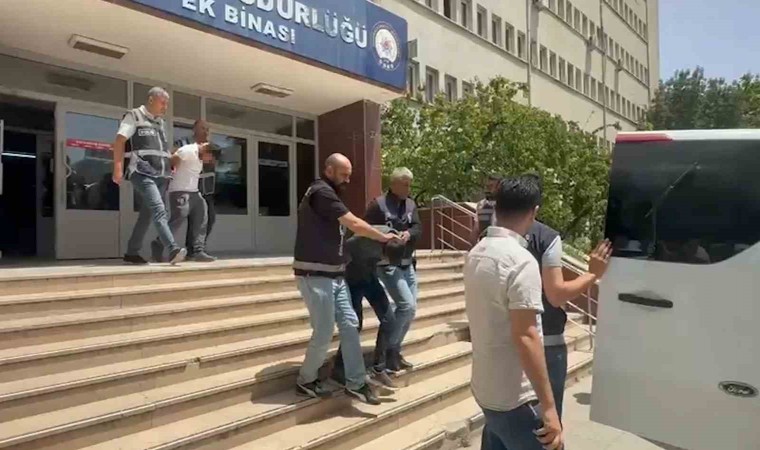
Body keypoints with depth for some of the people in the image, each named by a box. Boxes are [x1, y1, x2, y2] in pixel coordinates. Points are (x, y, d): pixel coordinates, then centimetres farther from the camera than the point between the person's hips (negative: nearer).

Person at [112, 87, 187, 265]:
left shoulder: (160, 122, 24)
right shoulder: (134, 116, 3)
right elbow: (120, 141, -6)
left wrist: (173, 162, 16)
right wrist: (118, 168, -16)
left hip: (161, 175, 8)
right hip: (142, 173, -8)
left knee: (147, 214, 8)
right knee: (158, 210, -23)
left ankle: (132, 253, 16)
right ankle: (173, 249, -35)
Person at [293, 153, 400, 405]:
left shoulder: (328, 194, 18)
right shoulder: (321, 192, -14)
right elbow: (355, 224, -16)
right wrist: (383, 238, -4)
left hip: (335, 275, 10)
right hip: (316, 276, -9)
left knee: (350, 325, 7)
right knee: (324, 332, -2)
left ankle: (356, 383, 15)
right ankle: (305, 381, 20)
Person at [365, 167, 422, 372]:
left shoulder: (411, 204, 9)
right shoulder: (377, 205, -10)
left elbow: (418, 227, 0)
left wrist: (409, 233, -20)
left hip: (407, 264, 8)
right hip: (388, 264, -7)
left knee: (411, 309, 9)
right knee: (407, 306, -14)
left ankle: (395, 350, 24)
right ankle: (387, 349, 4)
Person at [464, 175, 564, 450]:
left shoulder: (476, 254, 3)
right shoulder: (521, 261, -22)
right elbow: (525, 337, -25)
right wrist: (548, 407, -20)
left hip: (485, 389, 8)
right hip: (515, 399, -8)